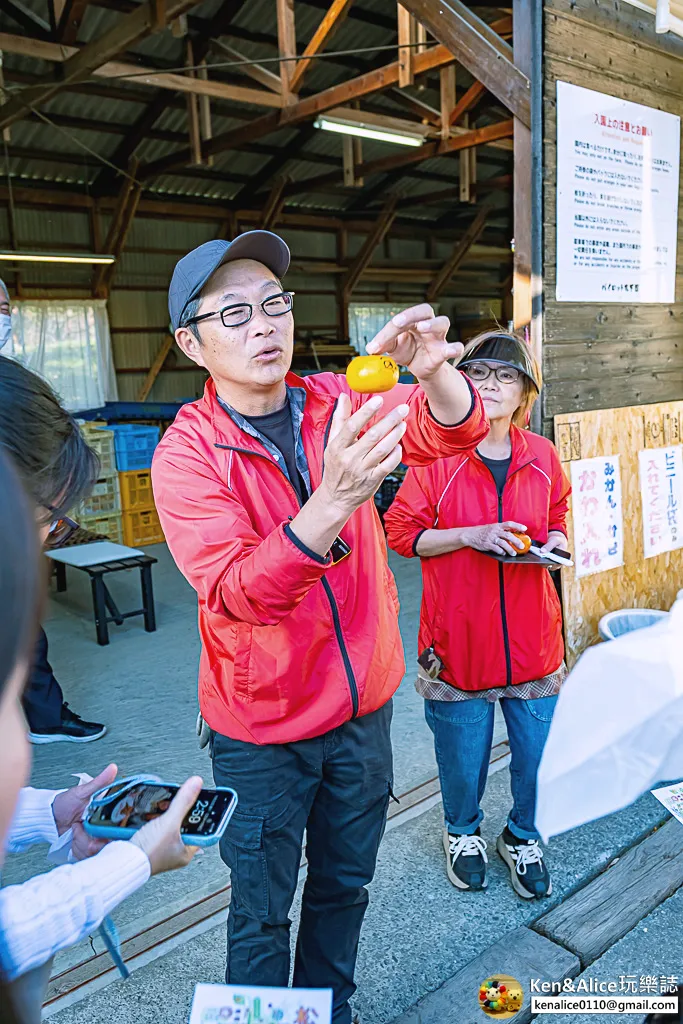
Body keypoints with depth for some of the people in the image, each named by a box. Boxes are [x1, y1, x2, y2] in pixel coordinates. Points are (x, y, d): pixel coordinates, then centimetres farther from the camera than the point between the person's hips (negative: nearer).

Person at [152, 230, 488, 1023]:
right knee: (262, 912, 14)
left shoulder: (337, 402, -5)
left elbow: (454, 429, -19)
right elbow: (234, 593, -30)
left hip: (363, 703, 4)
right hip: (261, 727, -4)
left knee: (344, 884, 24)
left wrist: (435, 374, -42)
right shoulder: (187, 453, -17)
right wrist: (332, 503, -46)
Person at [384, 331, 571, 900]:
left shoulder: (542, 457, 2)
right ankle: (463, 832, 44)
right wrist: (471, 536, -19)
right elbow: (401, 532, -7)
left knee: (541, 756, 11)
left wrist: (554, 545, -5)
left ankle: (523, 837, 42)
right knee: (463, 755, 12)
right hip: (458, 637, -3)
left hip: (531, 636, 3)